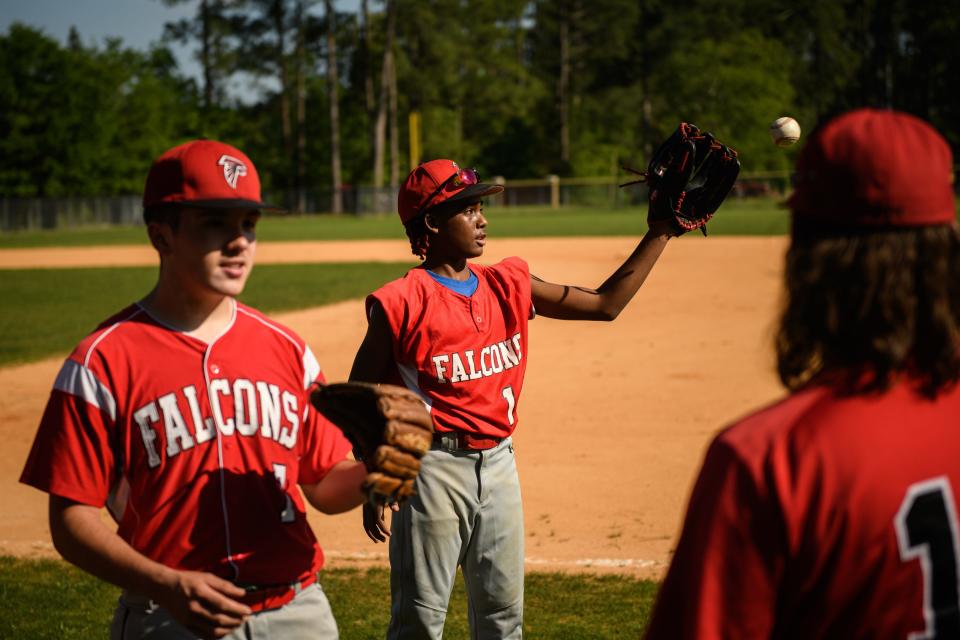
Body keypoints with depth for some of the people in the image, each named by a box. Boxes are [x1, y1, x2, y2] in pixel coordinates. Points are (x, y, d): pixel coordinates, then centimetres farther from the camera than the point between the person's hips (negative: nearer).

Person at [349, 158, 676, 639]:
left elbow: (605, 304, 7)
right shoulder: (402, 304, -11)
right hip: (435, 467, -6)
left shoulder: (508, 287, 7)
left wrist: (661, 232, 2)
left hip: (498, 463, 6)